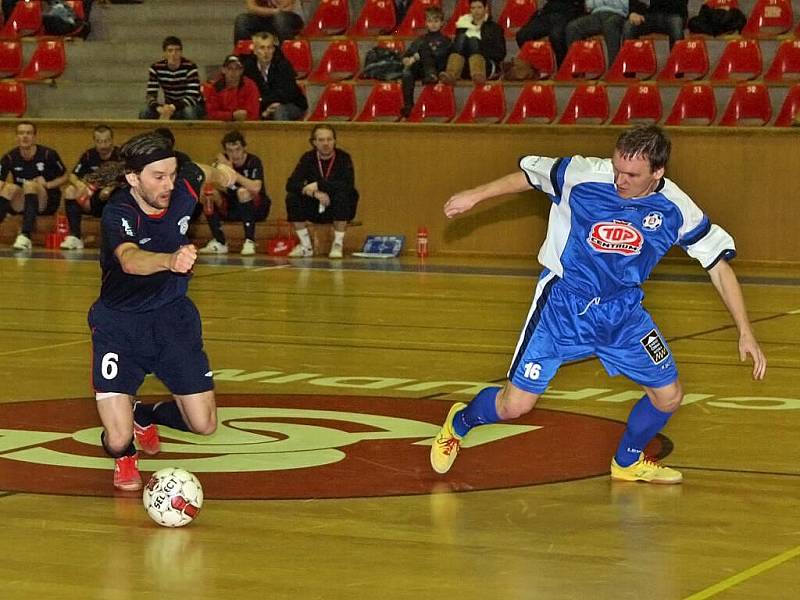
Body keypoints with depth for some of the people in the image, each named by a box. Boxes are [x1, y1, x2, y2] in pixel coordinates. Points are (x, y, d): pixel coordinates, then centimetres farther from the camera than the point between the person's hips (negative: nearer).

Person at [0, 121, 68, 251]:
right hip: (20, 204, 2)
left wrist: (48, 184, -17)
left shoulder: (48, 154, -9)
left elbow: (64, 177, 2)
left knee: (30, 185, -31)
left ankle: (25, 236, -45)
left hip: (47, 202, -2)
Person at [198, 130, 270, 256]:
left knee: (243, 192, -34)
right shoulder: (223, 162, -3)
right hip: (232, 210, 5)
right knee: (208, 194, -18)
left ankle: (249, 242, -27)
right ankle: (220, 243, -11)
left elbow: (255, 188, -34)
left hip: (257, 208, -5)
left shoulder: (253, 162, -17)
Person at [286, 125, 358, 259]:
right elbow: (291, 184, -16)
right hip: (316, 208, 2)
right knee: (292, 197, -22)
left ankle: (338, 244, -19)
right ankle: (305, 245, -9)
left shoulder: (343, 157, -10)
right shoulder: (308, 158, -4)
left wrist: (318, 185, -30)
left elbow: (348, 185, -28)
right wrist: (315, 193, -33)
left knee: (342, 195, -34)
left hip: (340, 209, -2)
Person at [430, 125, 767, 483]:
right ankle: (459, 424, 26)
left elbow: (718, 265, -4)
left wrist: (745, 332, -5)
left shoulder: (676, 209, -12)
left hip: (623, 312, 3)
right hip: (563, 304, -3)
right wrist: (475, 195, 3)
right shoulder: (583, 175, -19)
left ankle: (628, 463, 35)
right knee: (515, 404, -8)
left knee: (669, 397, 5)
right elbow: (528, 176, 1)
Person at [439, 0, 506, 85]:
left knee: (473, 40, -28)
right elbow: (455, 48, 15)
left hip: (486, 67, -2)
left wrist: (483, 49, -6)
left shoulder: (494, 28, 19)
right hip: (465, 69, 2)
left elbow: (500, 54, 8)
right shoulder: (464, 25, 26)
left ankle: (478, 75, -61)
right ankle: (451, 74, -52)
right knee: (462, 38, -24)